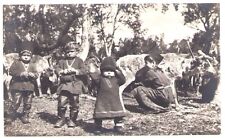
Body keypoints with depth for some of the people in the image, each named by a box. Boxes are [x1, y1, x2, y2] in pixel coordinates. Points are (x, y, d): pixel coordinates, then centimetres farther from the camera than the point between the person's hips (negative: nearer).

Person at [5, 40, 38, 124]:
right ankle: (11, 116, 10)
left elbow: (36, 74, 7)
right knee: (16, 103, -5)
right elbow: (11, 71, -9)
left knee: (28, 104, 8)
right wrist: (21, 74, -20)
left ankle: (25, 117, 21)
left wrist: (32, 74, -17)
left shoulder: (32, 65, 13)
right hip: (17, 87, -4)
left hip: (29, 87, 4)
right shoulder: (16, 63, 3)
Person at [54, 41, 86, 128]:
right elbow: (57, 69, 1)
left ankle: (72, 120, 19)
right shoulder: (62, 61, 11)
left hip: (75, 84, -1)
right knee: (61, 102, -4)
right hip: (64, 84, 1)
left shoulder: (79, 61, 6)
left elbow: (83, 71, -3)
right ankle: (61, 119, 12)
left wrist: (75, 70, -16)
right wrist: (63, 71, -16)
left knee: (74, 104, 5)